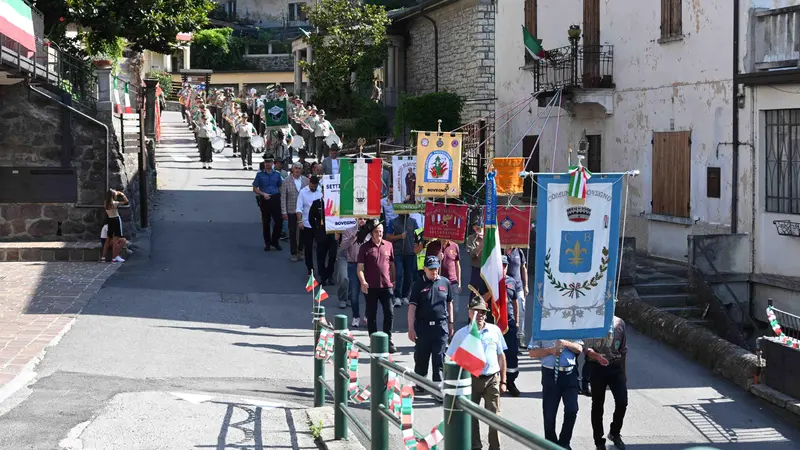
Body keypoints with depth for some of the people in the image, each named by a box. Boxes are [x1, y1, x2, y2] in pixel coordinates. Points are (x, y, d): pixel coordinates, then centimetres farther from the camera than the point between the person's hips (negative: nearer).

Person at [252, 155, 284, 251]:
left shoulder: (277, 174, 10)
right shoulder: (260, 175, 5)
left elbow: (280, 187, 15)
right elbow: (255, 189, 5)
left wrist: (280, 196, 1)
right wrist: (263, 194, -11)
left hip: (275, 199, 1)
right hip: (264, 200, -1)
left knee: (279, 221, -8)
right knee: (265, 222, 6)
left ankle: (275, 241, 9)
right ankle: (267, 242, 16)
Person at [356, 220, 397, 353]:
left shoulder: (388, 246, 9)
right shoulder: (365, 248, -1)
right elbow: (360, 268, -5)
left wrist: (393, 280, 17)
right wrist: (363, 282, -18)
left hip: (386, 285, 2)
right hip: (371, 287, -2)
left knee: (389, 313, -4)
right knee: (371, 315, 6)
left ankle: (388, 340, 6)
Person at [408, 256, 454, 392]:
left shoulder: (445, 283, 7)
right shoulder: (418, 285, -1)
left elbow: (449, 304, 15)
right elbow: (412, 307, -4)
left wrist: (450, 324, 14)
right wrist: (411, 328, -9)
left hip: (441, 325, 1)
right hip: (423, 325, -1)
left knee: (439, 358, 1)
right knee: (421, 358, 8)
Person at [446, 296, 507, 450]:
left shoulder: (494, 330, 3)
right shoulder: (461, 334, -1)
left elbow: (501, 356, 9)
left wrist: (503, 381, 8)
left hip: (492, 379, 0)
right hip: (470, 380, 0)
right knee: (471, 417, 7)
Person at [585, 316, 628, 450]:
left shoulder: (619, 323, 7)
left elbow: (623, 349, 15)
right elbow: (586, 348, -9)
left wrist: (623, 371, 15)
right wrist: (597, 356, -29)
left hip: (616, 366, 3)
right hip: (597, 367, -3)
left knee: (622, 401, -4)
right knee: (597, 404, 5)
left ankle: (615, 433, 20)